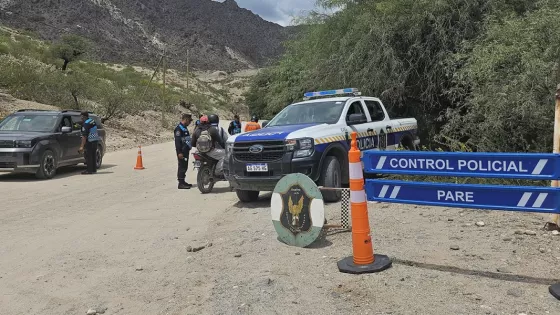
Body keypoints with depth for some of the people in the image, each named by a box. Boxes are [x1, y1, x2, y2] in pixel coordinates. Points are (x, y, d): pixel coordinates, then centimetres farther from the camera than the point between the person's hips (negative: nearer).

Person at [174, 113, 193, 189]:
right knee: (182, 167, -8)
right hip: (182, 151, -10)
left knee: (184, 167, 14)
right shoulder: (179, 128, -14)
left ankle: (183, 181, 23)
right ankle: (181, 183, -5)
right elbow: (177, 141, -19)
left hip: (186, 151, 10)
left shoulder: (184, 128, 17)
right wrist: (179, 152, -23)